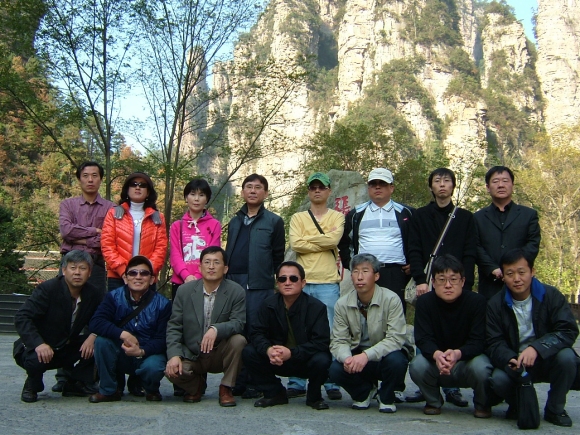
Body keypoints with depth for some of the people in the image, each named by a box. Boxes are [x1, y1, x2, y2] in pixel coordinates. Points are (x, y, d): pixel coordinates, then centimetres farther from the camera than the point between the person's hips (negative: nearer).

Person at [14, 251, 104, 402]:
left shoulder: (94, 294, -6)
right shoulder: (47, 289, -19)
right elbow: (22, 318, -26)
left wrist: (93, 336, -23)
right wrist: (38, 344, -41)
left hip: (68, 350, 4)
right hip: (40, 349, -4)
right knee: (35, 360, -37)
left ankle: (74, 384, 0)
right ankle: (32, 386, 1)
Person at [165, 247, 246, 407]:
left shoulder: (236, 292, -7)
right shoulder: (184, 291, -2)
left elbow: (238, 323, -17)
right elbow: (173, 327, -4)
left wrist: (216, 329, -37)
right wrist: (174, 355, -19)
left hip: (220, 355, -1)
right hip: (190, 356, 1)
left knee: (239, 340, -29)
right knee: (172, 371, -27)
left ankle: (226, 388, -6)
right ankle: (197, 385, 12)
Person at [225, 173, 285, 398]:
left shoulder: (274, 221, 5)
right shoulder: (235, 222, 19)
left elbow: (278, 257, 2)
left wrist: (275, 282, -3)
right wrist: (225, 278, 11)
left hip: (259, 286, -4)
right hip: (233, 282, 5)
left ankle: (254, 384, 4)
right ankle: (237, 382, 13)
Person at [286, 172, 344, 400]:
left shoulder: (337, 217, 11)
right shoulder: (298, 218, 14)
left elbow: (334, 239, -9)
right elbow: (295, 244, -4)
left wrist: (307, 239, -1)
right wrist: (323, 242, -4)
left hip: (328, 283, -1)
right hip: (301, 282, 1)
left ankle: (332, 383, 7)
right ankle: (297, 383, 11)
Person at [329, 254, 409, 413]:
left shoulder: (391, 299, -16)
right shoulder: (342, 304, -6)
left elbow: (395, 339, -22)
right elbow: (338, 341, -7)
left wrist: (367, 355, -36)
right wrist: (347, 358, -30)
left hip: (385, 356, -2)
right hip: (357, 357, 2)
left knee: (396, 361, -35)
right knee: (335, 369, -26)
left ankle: (386, 397, 0)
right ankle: (364, 392, 9)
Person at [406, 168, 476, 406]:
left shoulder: (465, 217, 13)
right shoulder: (420, 216, 12)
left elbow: (470, 254, 6)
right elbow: (414, 251, 4)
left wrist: (465, 282, -6)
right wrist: (420, 280, -8)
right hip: (428, 285, 0)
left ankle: (452, 387, 7)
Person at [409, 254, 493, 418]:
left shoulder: (477, 301, -15)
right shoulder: (425, 302, -11)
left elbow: (478, 341, -21)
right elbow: (423, 339, -18)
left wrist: (458, 354, -43)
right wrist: (436, 355, -42)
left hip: (467, 360, -1)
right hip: (436, 362, 1)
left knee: (480, 367, -34)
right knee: (417, 366, -30)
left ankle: (482, 404, 2)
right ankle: (433, 401, 4)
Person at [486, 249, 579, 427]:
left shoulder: (551, 295, -9)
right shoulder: (495, 304, -5)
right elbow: (494, 344, -9)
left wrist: (536, 348, -34)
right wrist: (510, 360, -32)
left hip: (547, 361, 0)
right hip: (514, 364, 0)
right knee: (498, 379, -30)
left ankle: (555, 409, -5)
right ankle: (518, 405, 7)